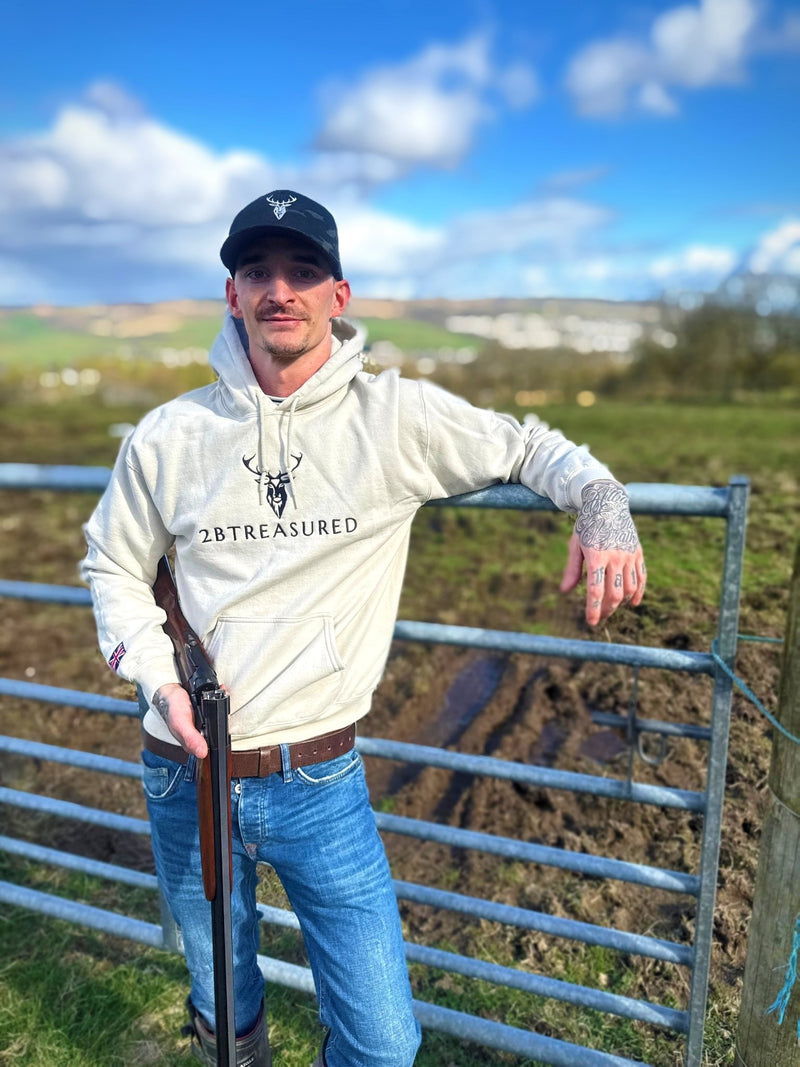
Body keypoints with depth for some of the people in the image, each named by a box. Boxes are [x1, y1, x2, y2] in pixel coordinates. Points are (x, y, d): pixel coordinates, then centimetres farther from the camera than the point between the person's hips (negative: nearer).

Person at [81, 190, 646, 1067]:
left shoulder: (400, 418, -8)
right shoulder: (168, 435, -3)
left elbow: (527, 445, 5)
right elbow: (112, 565, 9)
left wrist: (602, 504, -13)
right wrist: (159, 677, -5)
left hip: (319, 782, -2)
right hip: (185, 777, 2)